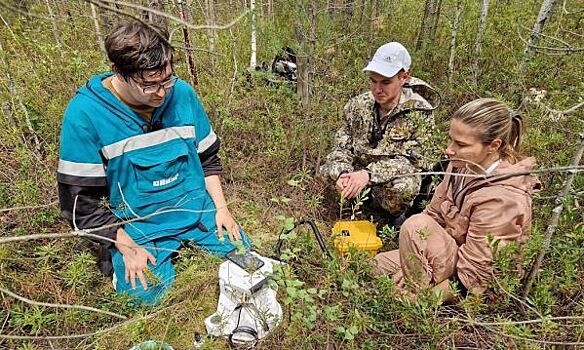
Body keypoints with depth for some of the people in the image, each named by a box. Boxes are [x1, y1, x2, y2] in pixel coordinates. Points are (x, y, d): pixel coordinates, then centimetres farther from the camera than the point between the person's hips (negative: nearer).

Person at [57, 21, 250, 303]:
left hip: (196, 206, 3)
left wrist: (221, 208, -2)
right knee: (144, 292, -14)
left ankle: (185, 242, 24)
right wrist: (127, 247, -14)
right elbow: (79, 199, -12)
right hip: (137, 222, -2)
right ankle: (119, 258, 19)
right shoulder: (85, 113, -18)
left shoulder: (182, 93, -9)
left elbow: (207, 157, 4)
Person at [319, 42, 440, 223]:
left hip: (396, 176, -3)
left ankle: (396, 215, -1)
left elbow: (410, 160, -22)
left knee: (404, 187, -37)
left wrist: (369, 173, -37)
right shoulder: (358, 105, -8)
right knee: (328, 169, -19)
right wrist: (342, 172, -29)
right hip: (360, 174, 4)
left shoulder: (419, 111, -19)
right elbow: (342, 147, -6)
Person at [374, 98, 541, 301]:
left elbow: (471, 279, -28)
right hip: (452, 255, 7)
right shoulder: (463, 165, -7)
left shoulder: (501, 199, -31)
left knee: (417, 226, -30)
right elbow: (434, 214, 0)